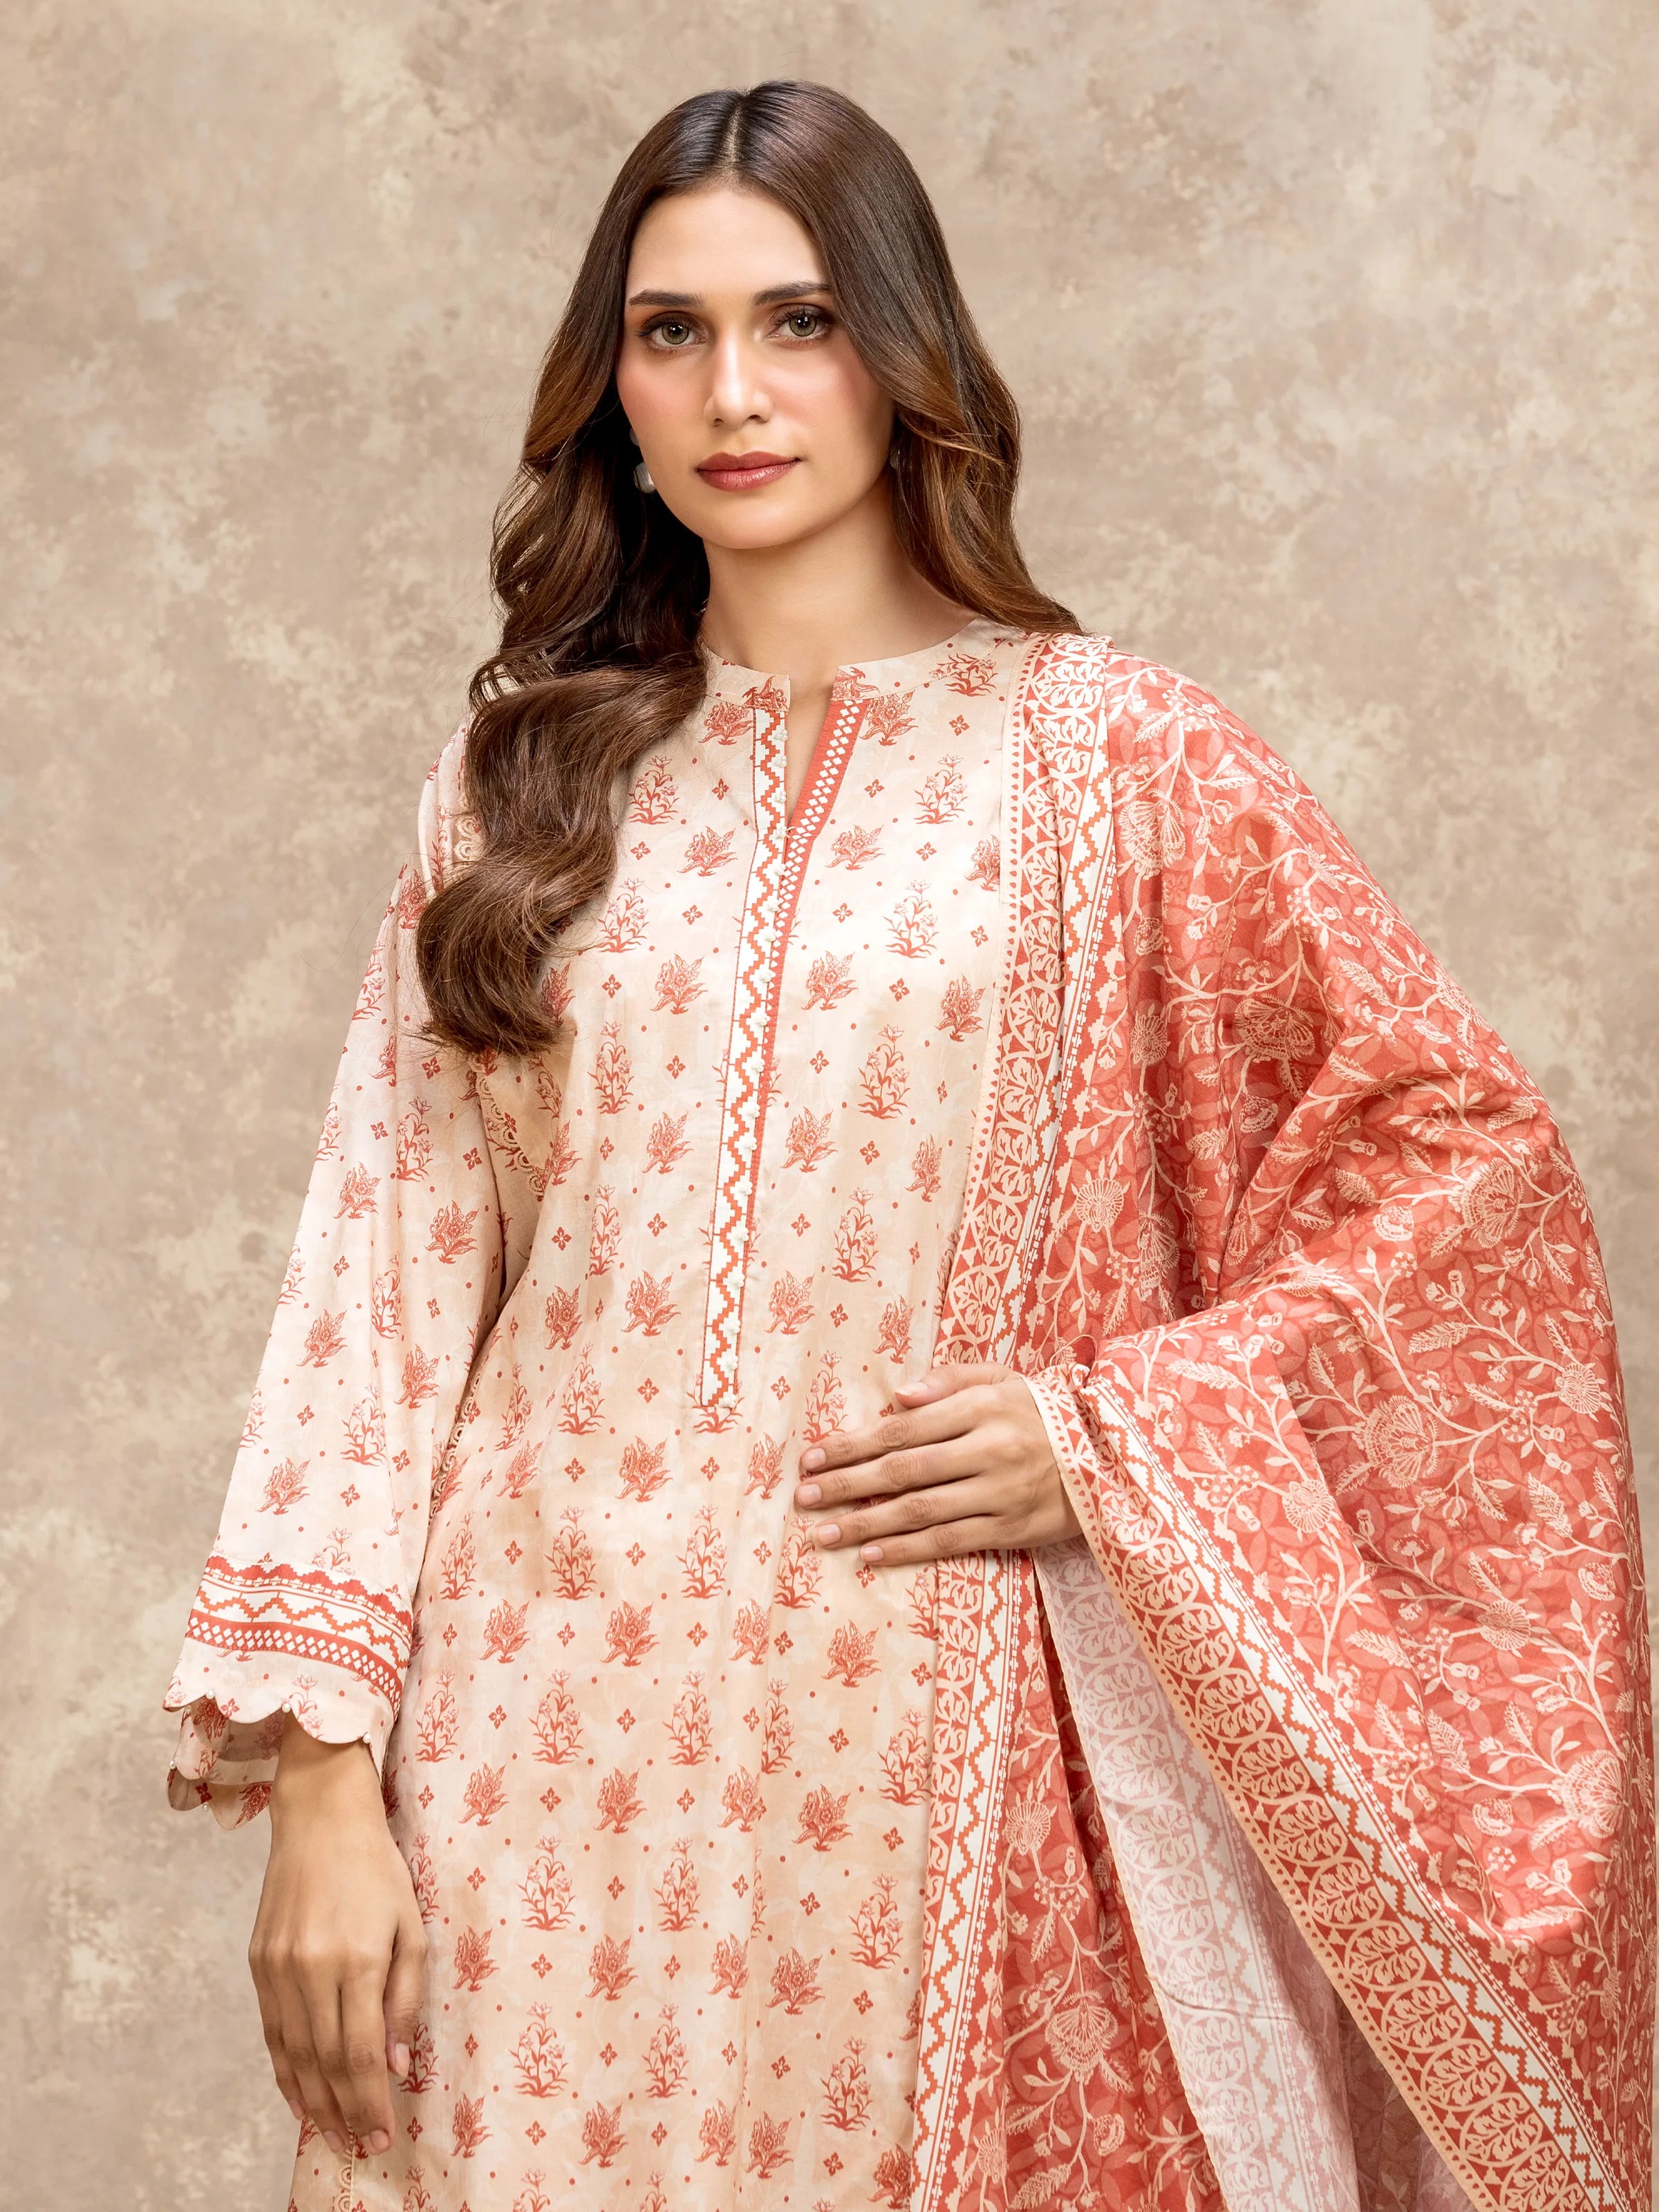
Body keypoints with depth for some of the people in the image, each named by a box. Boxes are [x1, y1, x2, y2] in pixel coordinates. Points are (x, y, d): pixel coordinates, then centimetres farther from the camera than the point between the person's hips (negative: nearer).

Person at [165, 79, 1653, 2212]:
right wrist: (319, 1773, -3)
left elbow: (1460, 1151, 2)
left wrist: (1115, 1433, -7)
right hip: (548, 1758, 2)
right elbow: (381, 1268, 3)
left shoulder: (1114, 761, 0)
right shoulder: (522, 777, 7)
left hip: (938, 1749, -2)